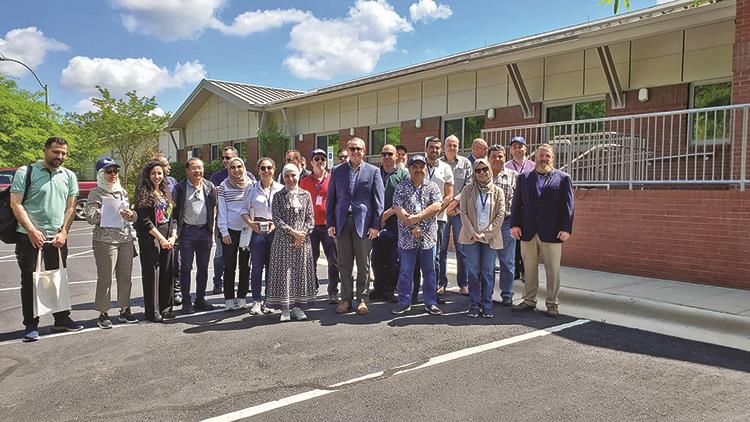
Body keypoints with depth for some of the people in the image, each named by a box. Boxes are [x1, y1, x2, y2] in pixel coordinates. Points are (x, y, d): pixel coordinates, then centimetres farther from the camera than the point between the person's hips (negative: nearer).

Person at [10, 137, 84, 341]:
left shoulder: (69, 176, 9)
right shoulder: (26, 172, -4)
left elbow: (70, 207, 8)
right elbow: (16, 204, -8)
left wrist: (63, 232, -4)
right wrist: (32, 230, -15)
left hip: (57, 238, 4)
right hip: (29, 237, -4)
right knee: (29, 282, 3)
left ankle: (61, 319, 22)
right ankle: (30, 325, 11)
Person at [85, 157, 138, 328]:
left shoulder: (122, 191, 15)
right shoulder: (96, 193, -3)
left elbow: (131, 213, 20)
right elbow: (90, 217, -11)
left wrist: (131, 215, -3)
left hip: (126, 239, 6)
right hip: (105, 241, -6)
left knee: (126, 277, 9)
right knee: (105, 278, -2)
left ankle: (124, 310, 21)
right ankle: (103, 314, 8)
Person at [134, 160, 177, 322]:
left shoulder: (166, 193, 16)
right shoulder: (144, 193, -4)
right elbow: (144, 220, -11)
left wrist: (173, 236, 1)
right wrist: (161, 238, -13)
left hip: (167, 240, 6)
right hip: (150, 239, -6)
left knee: (167, 273, 8)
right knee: (152, 274, -2)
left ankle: (165, 308, 18)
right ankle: (152, 312, 5)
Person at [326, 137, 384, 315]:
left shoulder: (373, 171, 4)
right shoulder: (338, 171, 10)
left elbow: (378, 200, 1)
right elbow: (331, 199, 11)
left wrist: (375, 225, -5)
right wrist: (330, 223, 4)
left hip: (363, 224, -2)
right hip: (342, 224, 2)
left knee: (363, 265, 4)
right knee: (344, 265, 6)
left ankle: (362, 300, 14)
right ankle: (346, 299, 16)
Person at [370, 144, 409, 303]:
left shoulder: (403, 174, 4)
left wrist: (387, 213, -13)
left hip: (395, 223, -3)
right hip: (376, 223, 3)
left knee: (393, 260, 1)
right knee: (377, 258, 7)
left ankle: (389, 290, 12)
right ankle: (378, 289, 18)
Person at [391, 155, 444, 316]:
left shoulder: (433, 187, 6)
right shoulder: (401, 187, 2)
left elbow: (437, 206, -10)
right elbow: (398, 209, -9)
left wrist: (417, 217, -19)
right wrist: (412, 227, -18)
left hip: (429, 236, 1)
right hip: (407, 237, -1)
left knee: (429, 272, 9)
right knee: (405, 271, 5)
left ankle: (430, 303, 20)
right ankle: (404, 302, 17)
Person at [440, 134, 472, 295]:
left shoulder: (465, 163, 6)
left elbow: (469, 186, 1)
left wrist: (455, 201, -9)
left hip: (460, 209, 0)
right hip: (441, 209, 0)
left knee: (462, 248, 2)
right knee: (441, 248, 4)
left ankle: (463, 283, 10)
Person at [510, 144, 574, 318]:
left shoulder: (563, 178, 6)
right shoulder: (524, 177, 12)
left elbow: (567, 205, 0)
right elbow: (517, 203, 8)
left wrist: (566, 228, -8)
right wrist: (515, 224, -2)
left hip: (552, 233, -2)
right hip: (527, 232, 2)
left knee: (553, 270, 4)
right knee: (529, 269, 9)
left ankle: (552, 303, 14)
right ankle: (529, 300, 20)